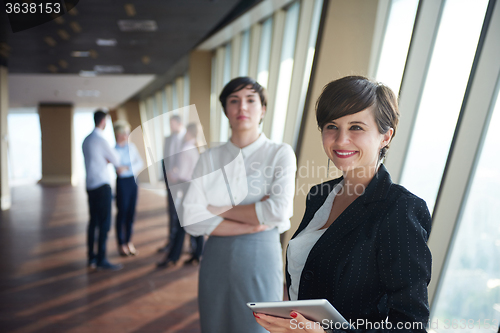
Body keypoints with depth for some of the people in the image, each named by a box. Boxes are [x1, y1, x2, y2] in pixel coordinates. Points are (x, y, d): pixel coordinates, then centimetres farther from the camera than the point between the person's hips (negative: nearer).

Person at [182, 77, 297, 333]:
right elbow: (191, 219, -8)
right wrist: (253, 224, -15)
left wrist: (220, 210, -10)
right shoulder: (209, 158, 1)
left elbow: (279, 211, -19)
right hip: (217, 257, 3)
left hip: (260, 257, -2)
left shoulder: (281, 153, -5)